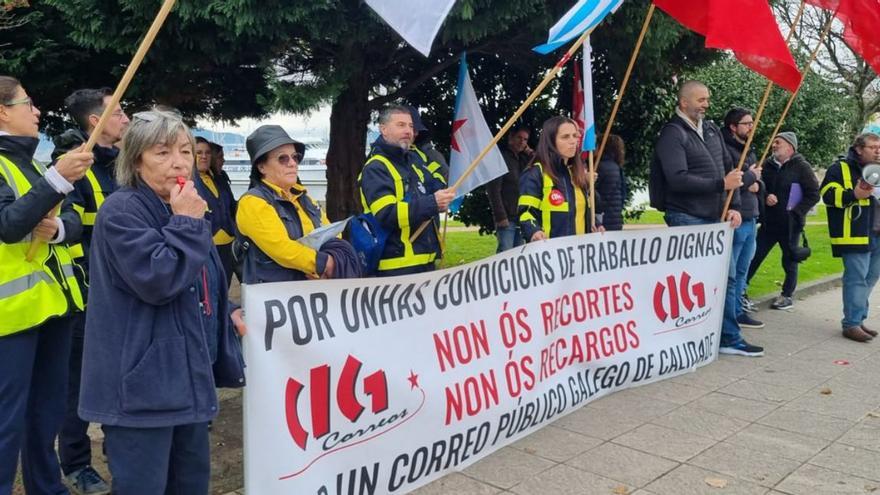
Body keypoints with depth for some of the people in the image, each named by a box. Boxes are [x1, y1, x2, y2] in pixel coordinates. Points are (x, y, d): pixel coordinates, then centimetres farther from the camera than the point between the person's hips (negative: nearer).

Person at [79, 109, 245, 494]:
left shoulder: (185, 211, 14)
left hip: (187, 377, 9)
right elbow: (157, 281, -26)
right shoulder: (121, 211, -14)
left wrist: (229, 315, 12)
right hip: (141, 382, -9)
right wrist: (186, 224, -19)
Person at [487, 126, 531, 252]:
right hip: (507, 217, -7)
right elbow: (493, 190, -11)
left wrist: (531, 154, 8)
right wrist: (500, 216, -18)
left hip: (522, 217, 7)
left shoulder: (523, 159, 19)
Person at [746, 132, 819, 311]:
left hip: (790, 224, -4)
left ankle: (787, 296, 20)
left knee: (790, 262, 8)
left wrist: (796, 212, -11)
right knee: (754, 256, 4)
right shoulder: (768, 165, 6)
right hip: (768, 222, 4)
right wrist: (765, 198, -6)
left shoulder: (802, 167, -5)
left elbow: (813, 195, -6)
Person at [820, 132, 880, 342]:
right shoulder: (840, 168, -4)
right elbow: (828, 195, -13)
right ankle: (852, 324, -4)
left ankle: (857, 319, 22)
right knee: (856, 279, -9)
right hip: (854, 235, -8)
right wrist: (854, 195, -24)